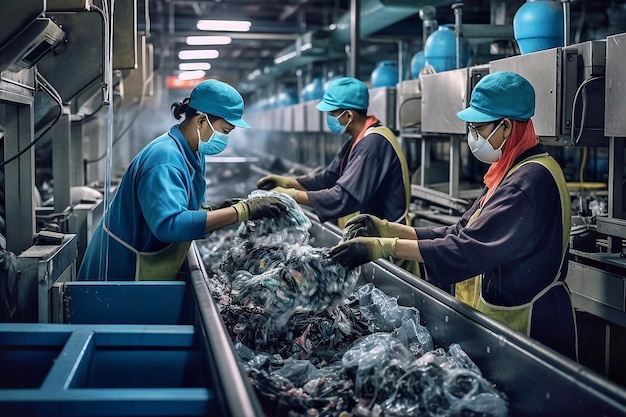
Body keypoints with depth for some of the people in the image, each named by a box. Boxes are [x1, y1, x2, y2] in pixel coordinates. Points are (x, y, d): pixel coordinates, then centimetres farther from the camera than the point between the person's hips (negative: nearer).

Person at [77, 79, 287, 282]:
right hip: (122, 271, -9)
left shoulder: (193, 153, 3)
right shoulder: (165, 160, -27)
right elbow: (169, 225, -40)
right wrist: (241, 211, -39)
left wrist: (215, 210, -9)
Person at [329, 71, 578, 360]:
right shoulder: (510, 173, 10)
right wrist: (387, 229, 0)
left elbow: (469, 248, -29)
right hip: (500, 315, 9)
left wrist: (383, 247, -29)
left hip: (528, 327, -9)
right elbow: (460, 234, 9)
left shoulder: (531, 180, -23)